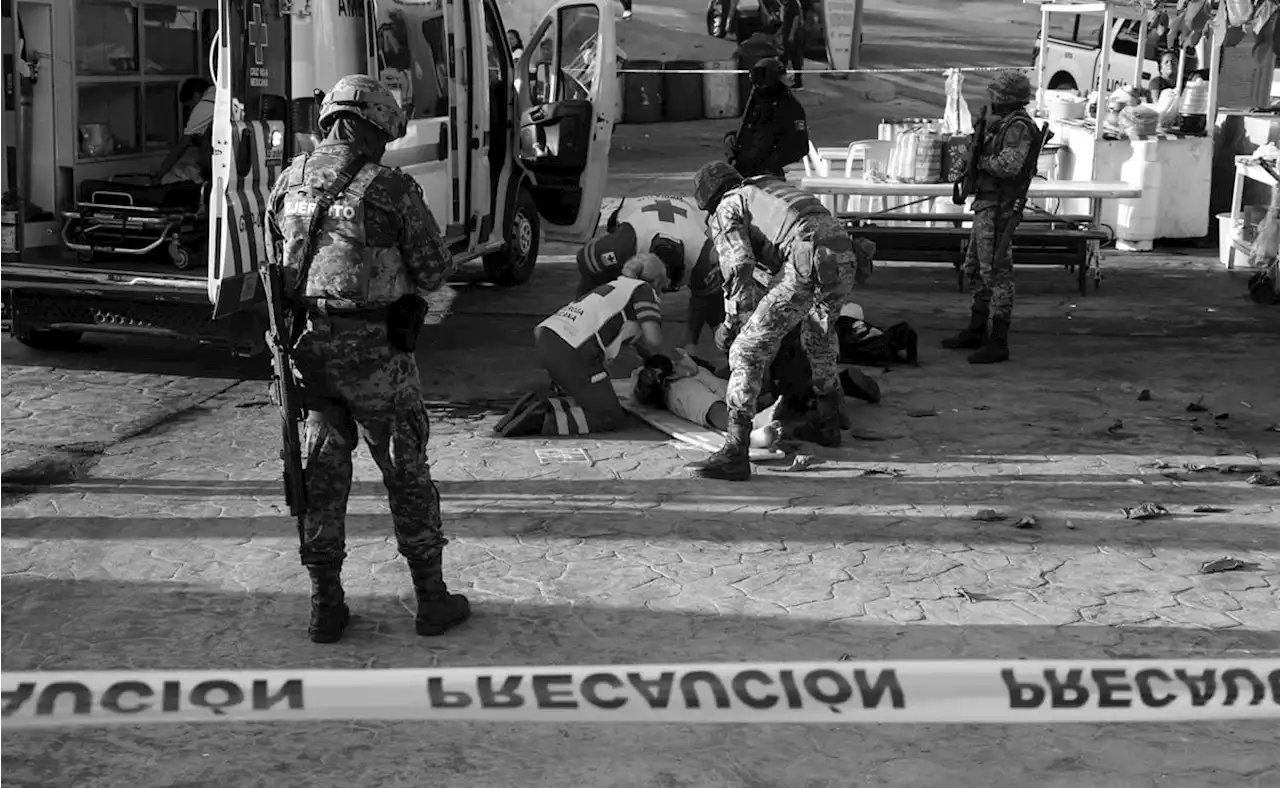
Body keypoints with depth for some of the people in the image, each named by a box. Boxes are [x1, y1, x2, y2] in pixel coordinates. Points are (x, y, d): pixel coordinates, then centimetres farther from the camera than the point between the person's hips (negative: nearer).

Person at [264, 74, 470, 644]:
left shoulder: (289, 183, 2)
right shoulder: (391, 190, -14)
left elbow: (277, 264, 11)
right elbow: (434, 271, -7)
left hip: (310, 348, 4)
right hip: (376, 351, -4)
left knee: (323, 474, 13)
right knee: (407, 474, 9)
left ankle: (326, 605, 16)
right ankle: (432, 599, 16)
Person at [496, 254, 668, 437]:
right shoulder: (644, 290, 10)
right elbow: (653, 340, -6)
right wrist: (643, 347, 16)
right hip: (573, 353, -8)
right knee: (610, 418, 1)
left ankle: (541, 401, 4)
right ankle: (543, 420, -14)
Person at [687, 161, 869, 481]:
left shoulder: (726, 211, 14)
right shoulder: (772, 186, 36)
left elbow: (740, 266, -2)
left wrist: (732, 322, 7)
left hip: (807, 265, -7)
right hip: (845, 256, 7)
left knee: (749, 350, -2)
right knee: (819, 333, 34)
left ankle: (734, 453, -9)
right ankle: (828, 424, 46)